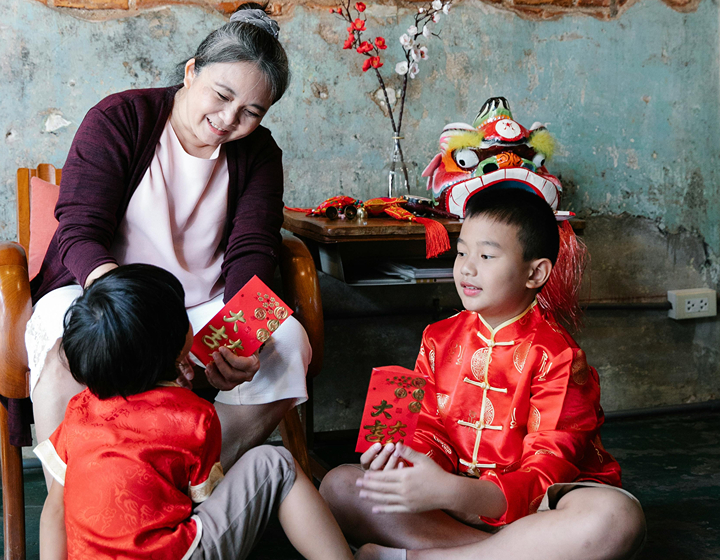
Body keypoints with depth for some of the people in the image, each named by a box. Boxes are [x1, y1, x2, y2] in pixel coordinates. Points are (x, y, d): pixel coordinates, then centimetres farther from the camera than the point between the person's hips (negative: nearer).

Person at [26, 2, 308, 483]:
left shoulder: (258, 153, 4)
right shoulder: (119, 119, -7)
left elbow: (251, 252, -7)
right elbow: (80, 233, -18)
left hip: (206, 307, 3)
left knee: (287, 342, -24)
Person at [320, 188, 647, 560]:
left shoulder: (558, 357, -12)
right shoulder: (439, 339, 7)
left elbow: (544, 477, -21)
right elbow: (433, 434, 4)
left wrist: (450, 492, -38)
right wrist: (404, 462, -22)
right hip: (457, 501, 4)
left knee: (617, 518, -37)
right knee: (338, 485, -14)